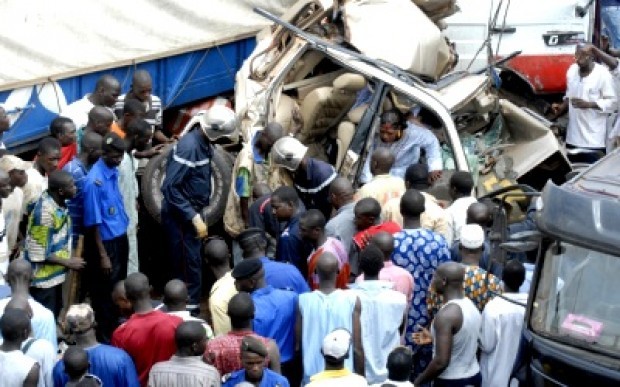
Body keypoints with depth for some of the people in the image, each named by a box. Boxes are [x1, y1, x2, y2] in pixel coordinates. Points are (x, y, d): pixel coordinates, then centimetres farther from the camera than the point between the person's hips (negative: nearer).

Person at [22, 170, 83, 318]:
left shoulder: (59, 203, -2)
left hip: (55, 274, 9)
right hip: (43, 279, -9)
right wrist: (68, 262, -16)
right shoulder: (44, 212, -29)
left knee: (54, 316, 20)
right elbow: (38, 253, -25)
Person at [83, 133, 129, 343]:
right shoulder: (94, 181, -23)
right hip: (105, 242, -8)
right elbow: (94, 222, -20)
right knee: (105, 292, 6)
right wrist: (102, 255, -17)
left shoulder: (114, 172, 0)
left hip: (120, 238, 8)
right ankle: (105, 338, 19)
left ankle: (116, 330, 35)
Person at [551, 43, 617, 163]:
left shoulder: (602, 74, -13)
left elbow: (612, 102, -11)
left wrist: (588, 104, -22)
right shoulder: (572, 70, 6)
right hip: (573, 136, 6)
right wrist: (562, 107, 2)